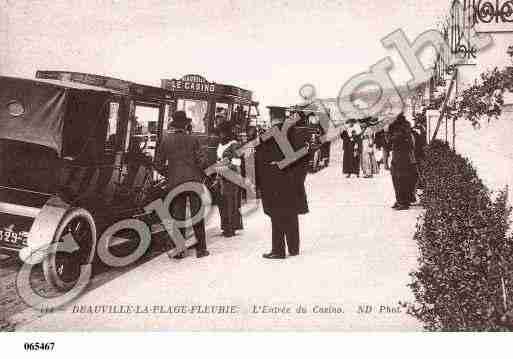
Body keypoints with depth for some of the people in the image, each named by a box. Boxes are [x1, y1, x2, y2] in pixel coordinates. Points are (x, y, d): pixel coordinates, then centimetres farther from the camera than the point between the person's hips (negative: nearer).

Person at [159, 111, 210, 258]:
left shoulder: (166, 140, -1)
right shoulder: (192, 140, -4)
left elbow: (161, 161, 2)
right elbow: (201, 161, -5)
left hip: (175, 182, 1)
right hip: (193, 180, -1)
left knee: (177, 216, 8)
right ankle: (200, 248, 9)